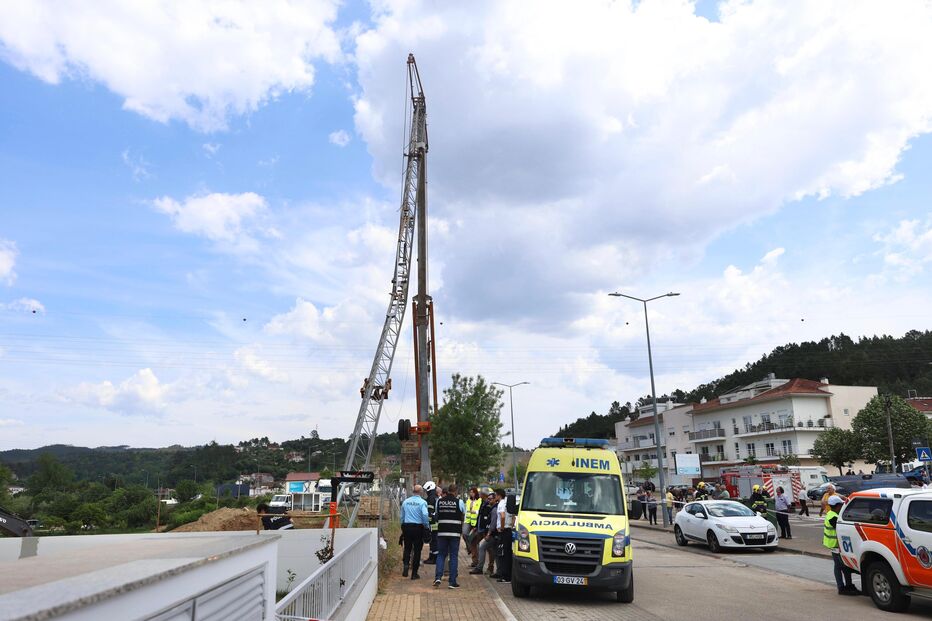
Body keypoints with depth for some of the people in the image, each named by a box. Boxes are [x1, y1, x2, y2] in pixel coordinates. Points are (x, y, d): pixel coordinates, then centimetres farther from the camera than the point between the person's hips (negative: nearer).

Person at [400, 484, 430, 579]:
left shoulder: (405, 502, 6)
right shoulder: (422, 502, -9)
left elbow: (402, 516, 12)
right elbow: (425, 515, -19)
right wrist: (427, 527, -6)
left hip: (406, 526, 3)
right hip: (418, 527, -3)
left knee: (407, 548, 17)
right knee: (417, 550, 6)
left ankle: (406, 564, -5)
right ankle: (414, 573, 9)